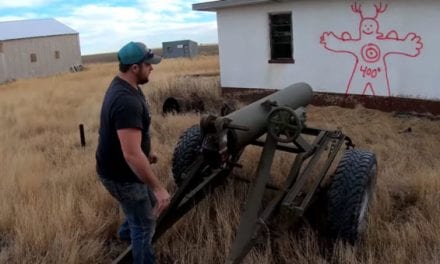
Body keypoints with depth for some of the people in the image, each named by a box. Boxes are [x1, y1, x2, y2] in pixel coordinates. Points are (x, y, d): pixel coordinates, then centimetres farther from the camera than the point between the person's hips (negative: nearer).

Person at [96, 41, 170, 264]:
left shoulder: (123, 86, 1)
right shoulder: (127, 101, -33)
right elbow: (132, 155, -37)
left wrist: (147, 153, 23)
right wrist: (158, 187, -32)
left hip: (120, 168, 10)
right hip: (121, 175, -10)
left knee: (148, 202, 30)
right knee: (145, 224, 8)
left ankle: (126, 232, 56)